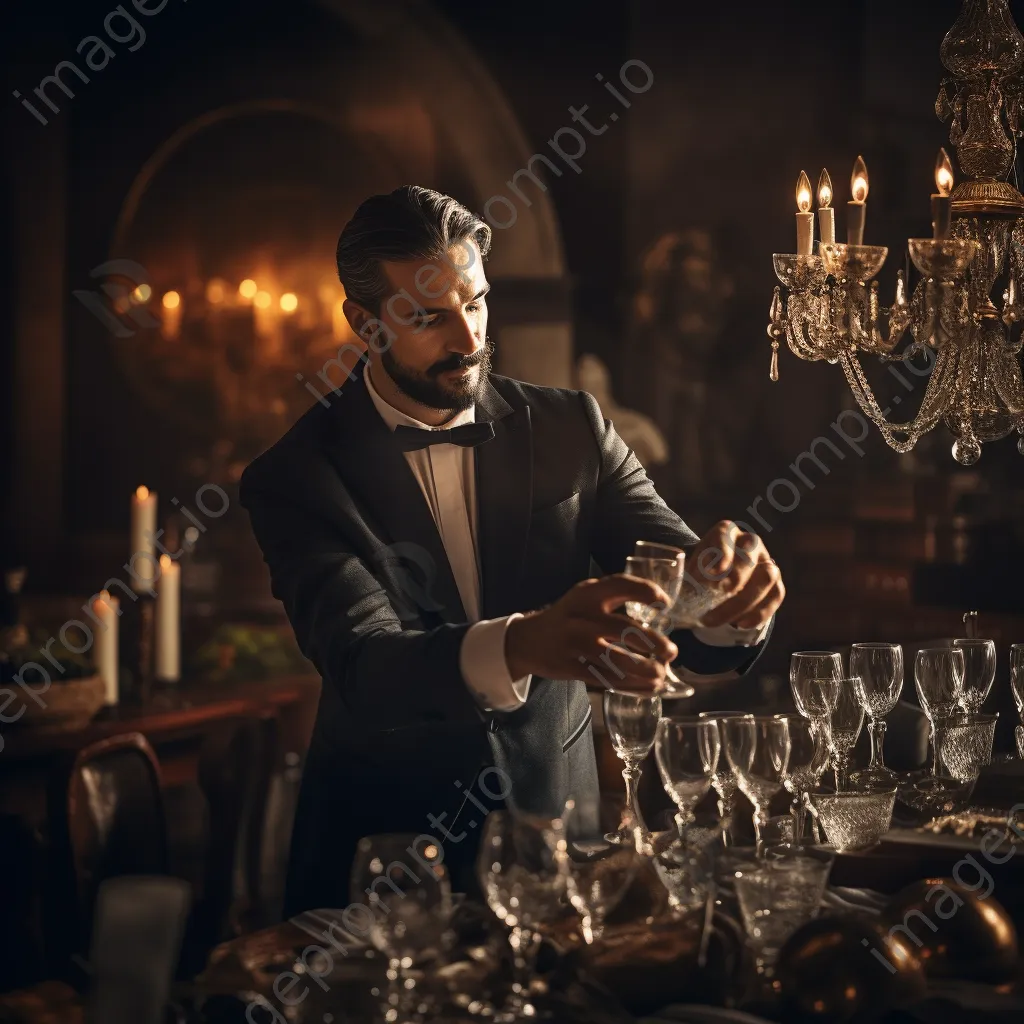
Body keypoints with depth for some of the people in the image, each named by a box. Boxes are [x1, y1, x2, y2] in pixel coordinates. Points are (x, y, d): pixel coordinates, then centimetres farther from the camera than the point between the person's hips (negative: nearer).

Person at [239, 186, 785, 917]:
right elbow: (362, 667, -22)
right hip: (385, 858, -3)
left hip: (556, 838, 3)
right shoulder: (299, 477, -7)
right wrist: (522, 646, -42)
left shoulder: (569, 430, 3)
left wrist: (731, 591, -26)